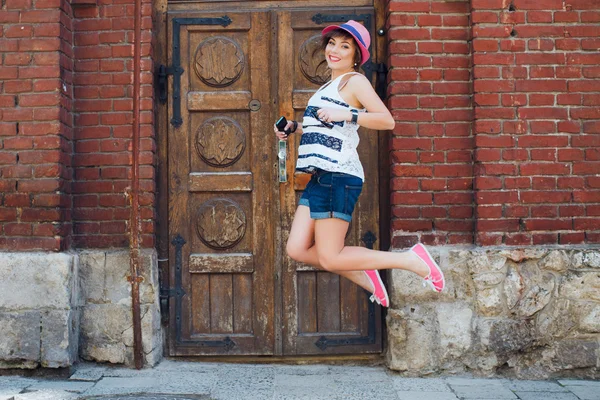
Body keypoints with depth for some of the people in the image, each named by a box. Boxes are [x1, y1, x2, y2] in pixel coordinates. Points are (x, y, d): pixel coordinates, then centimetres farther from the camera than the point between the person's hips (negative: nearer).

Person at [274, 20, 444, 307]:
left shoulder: (354, 81, -4)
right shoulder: (329, 86, 23)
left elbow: (387, 121, -15)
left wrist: (347, 115, -24)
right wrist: (293, 128, 19)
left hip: (339, 176, -9)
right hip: (320, 177, 9)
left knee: (329, 259, -9)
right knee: (297, 249, 3)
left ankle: (411, 261, 0)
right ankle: (365, 277, 15)